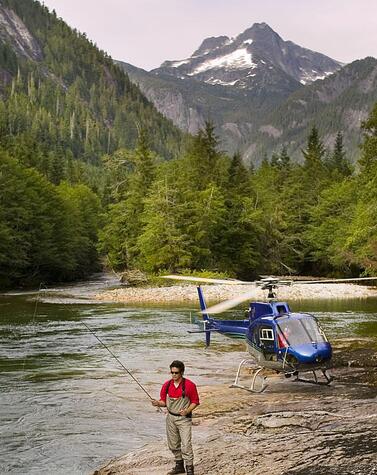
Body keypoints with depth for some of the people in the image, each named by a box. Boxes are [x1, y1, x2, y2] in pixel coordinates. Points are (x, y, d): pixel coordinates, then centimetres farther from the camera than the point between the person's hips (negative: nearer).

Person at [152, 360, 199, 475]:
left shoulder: (190, 385, -13)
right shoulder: (167, 385, 0)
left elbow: (195, 401, -5)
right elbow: (164, 402, 7)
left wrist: (187, 411, -21)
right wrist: (158, 403, -15)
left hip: (184, 419, -5)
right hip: (170, 417, 5)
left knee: (186, 446, -11)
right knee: (173, 444, 15)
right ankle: (179, 465, 33)